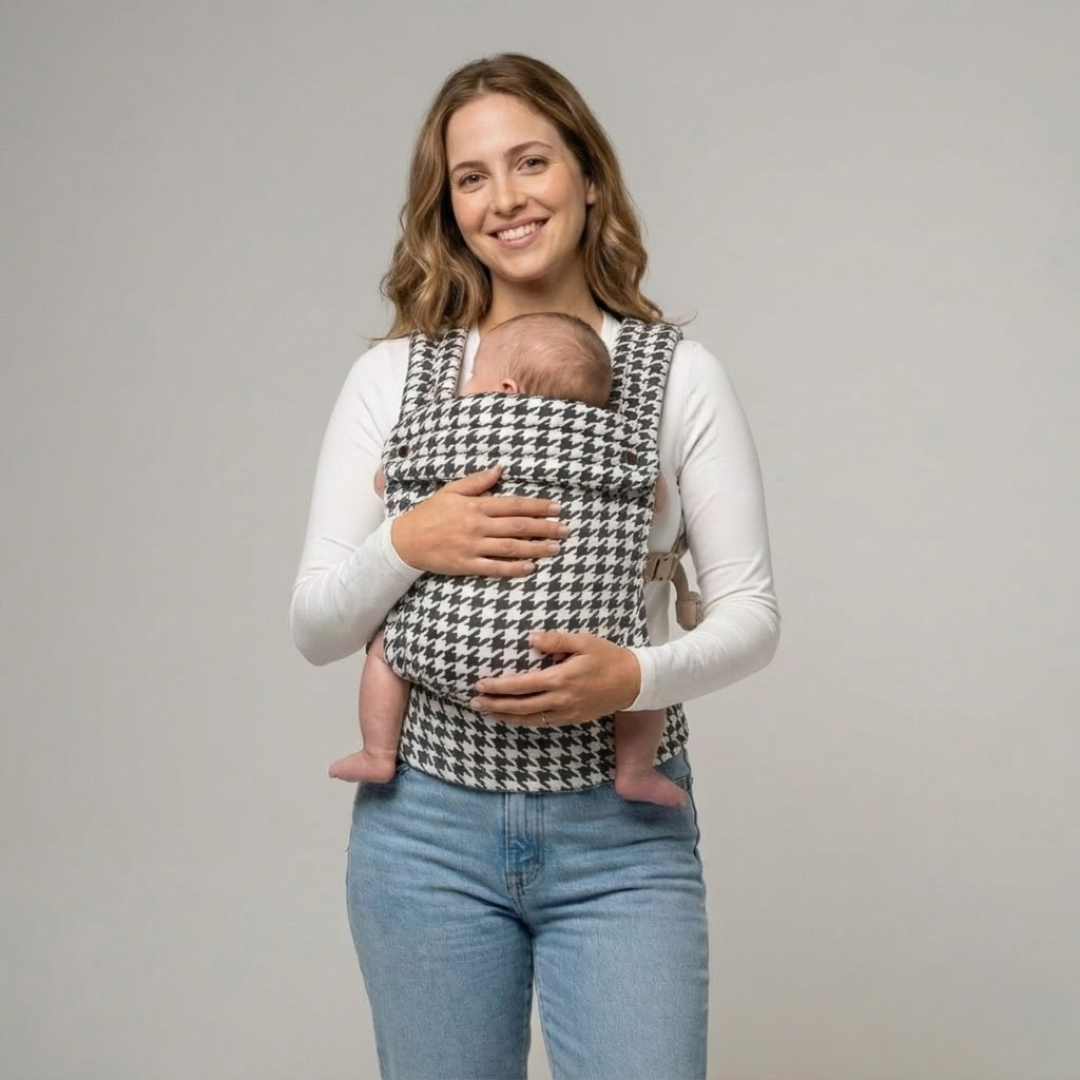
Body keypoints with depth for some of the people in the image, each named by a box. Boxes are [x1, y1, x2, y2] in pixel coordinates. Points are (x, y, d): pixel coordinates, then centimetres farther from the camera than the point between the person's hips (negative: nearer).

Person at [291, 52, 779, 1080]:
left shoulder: (681, 375, -1)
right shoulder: (389, 377, 1)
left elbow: (751, 612, 0)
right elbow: (314, 629, 2)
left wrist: (636, 675, -19)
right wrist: (406, 546, -17)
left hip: (621, 836, -1)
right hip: (428, 824, 1)